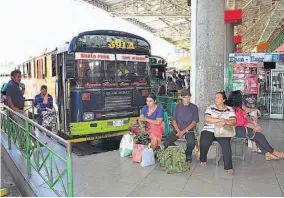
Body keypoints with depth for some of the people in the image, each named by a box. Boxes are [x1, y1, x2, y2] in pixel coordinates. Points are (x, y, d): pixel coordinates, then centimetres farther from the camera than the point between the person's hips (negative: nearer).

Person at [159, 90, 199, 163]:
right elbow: (174, 121, 6)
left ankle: (188, 156, -4)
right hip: (177, 130, 1)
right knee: (168, 140, -29)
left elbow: (194, 122, -3)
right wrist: (178, 131, -11)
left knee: (191, 143, -29)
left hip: (189, 130, -1)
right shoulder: (178, 106, 9)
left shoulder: (194, 107, 3)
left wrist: (184, 131, -15)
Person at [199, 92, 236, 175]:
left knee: (226, 144, -31)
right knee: (204, 143, -28)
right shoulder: (210, 108, 8)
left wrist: (225, 121, -23)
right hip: (209, 130, 0)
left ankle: (228, 167, -20)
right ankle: (203, 159, 3)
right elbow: (206, 119, -8)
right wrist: (220, 119, -13)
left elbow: (234, 121, -3)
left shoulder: (229, 109, 9)